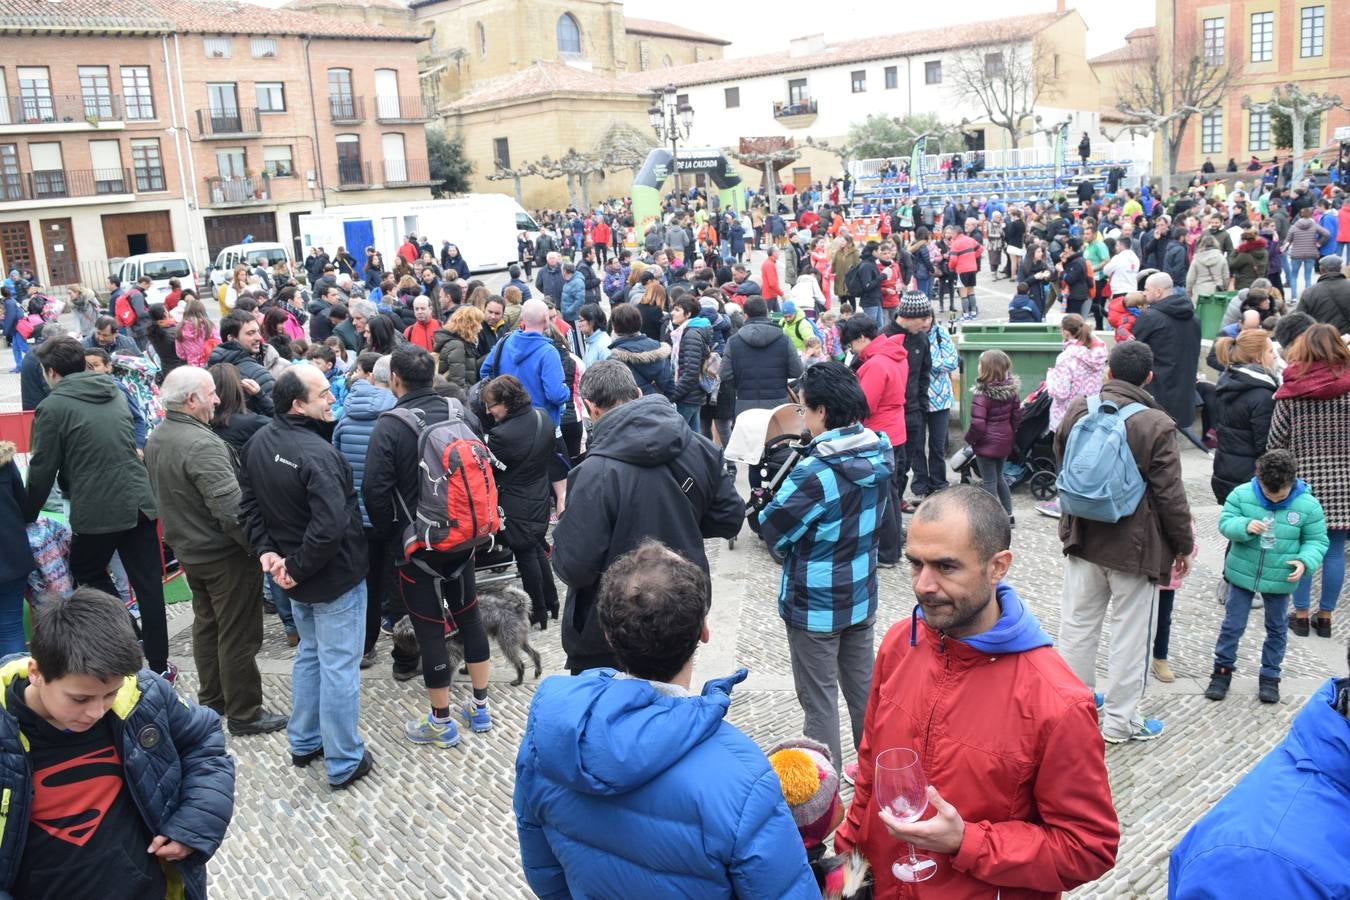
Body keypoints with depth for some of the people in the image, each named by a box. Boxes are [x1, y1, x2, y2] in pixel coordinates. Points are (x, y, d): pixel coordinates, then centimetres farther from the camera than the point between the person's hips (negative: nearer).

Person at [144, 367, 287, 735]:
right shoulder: (202, 445, -27)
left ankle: (211, 700, 35)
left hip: (188, 550, 9)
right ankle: (244, 714, 13)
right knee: (238, 636, 2)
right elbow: (231, 510, -31)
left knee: (207, 624, 23)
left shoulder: (156, 439, 4)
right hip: (224, 555, -9)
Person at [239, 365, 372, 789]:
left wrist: (266, 551, -1)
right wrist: (298, 568, -21)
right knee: (339, 666, 4)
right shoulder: (316, 454, -28)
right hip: (335, 577, -8)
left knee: (309, 654, 25)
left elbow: (249, 504, 5)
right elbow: (330, 528, -34)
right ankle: (344, 762, 16)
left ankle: (304, 743, 37)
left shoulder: (257, 443, 0)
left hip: (298, 577, 8)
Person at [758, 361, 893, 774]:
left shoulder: (815, 472, -26)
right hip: (861, 597, 7)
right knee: (863, 690, 21)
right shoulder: (879, 457, -3)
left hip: (815, 606, -7)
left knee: (820, 702, 8)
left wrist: (769, 503, 1)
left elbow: (773, 530, -19)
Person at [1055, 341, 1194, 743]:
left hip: (1082, 537, 5)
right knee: (1130, 632, 7)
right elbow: (1170, 494, -14)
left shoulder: (1078, 409, -3)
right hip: (1134, 545, -5)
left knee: (1077, 622, 16)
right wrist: (1184, 545, -1)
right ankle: (1119, 720, 17)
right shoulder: (1155, 424, -18)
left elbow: (1062, 465, 12)